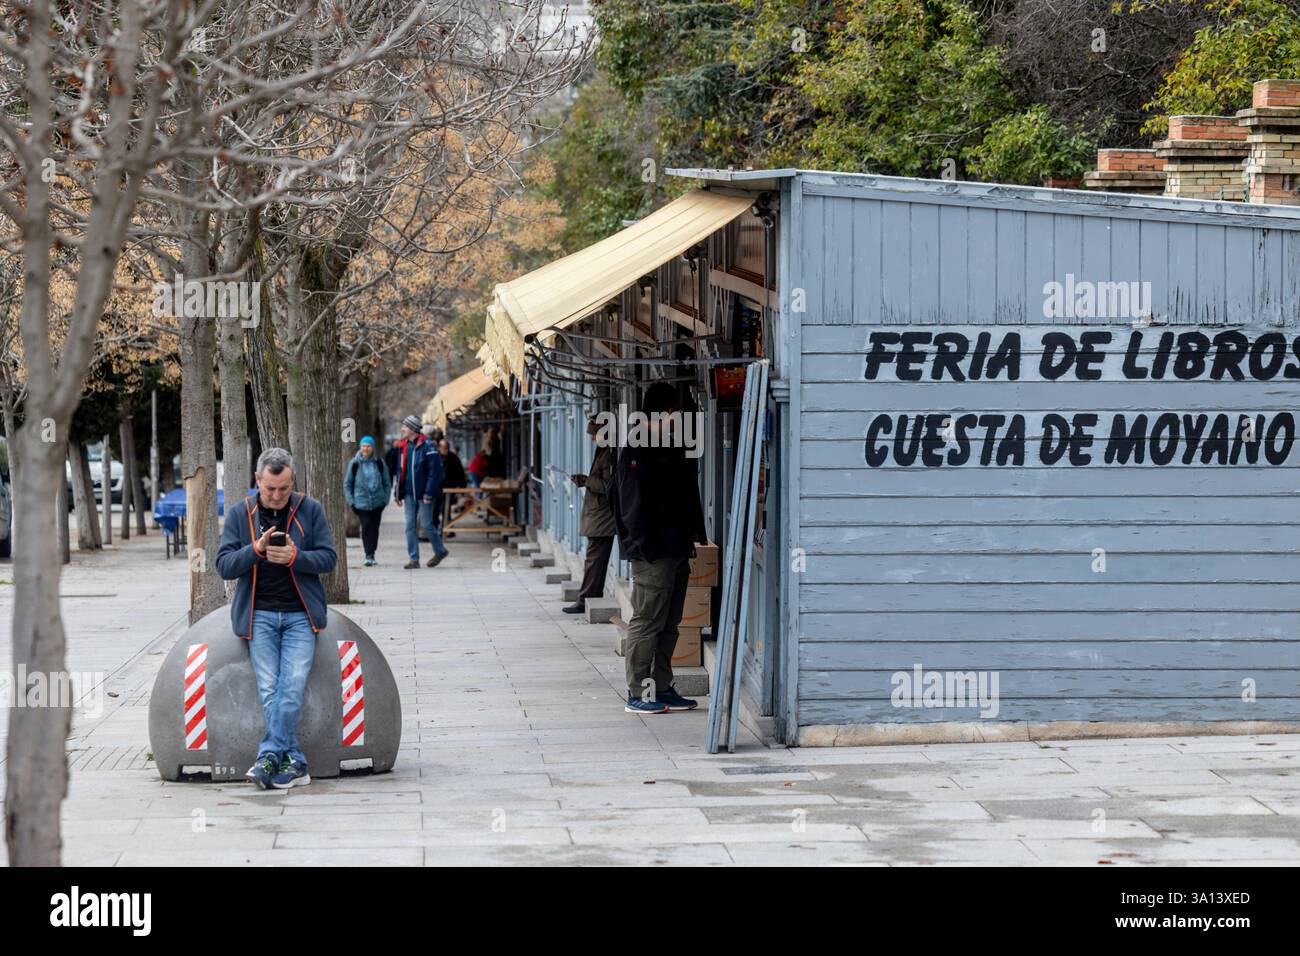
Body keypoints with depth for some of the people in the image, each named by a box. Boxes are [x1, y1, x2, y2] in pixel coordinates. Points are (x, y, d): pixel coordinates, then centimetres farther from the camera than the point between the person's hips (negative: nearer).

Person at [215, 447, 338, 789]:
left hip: (300, 615, -1)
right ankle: (294, 764, -9)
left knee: (293, 686, -15)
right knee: (269, 690, -10)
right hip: (260, 616, 1)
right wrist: (256, 549, -18)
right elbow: (224, 565, -1)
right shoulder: (239, 513, 5)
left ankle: (269, 756, -12)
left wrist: (294, 557, -16)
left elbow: (329, 558, 2)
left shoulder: (310, 510, 3)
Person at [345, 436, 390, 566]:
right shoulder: (354, 463, -1)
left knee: (375, 527, 6)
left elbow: (387, 482, 11)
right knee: (366, 525, -14)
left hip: (377, 501, 2)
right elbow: (347, 483, 4)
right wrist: (350, 500, -3)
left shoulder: (380, 463, 4)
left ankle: (372, 554, 19)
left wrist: (385, 498, 2)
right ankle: (369, 555, -12)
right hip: (361, 501, -2)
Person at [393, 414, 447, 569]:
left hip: (423, 494, -6)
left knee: (427, 524, -1)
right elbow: (401, 471, 16)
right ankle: (414, 559, 7)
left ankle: (440, 551, 20)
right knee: (410, 526, 3)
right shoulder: (404, 446, 10)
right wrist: (398, 492, 11)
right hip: (409, 494, 6)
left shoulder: (427, 446, -11)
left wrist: (429, 493, -18)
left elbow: (435, 471, -14)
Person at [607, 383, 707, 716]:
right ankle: (637, 693, -1)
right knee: (646, 622, -5)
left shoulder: (674, 449, 16)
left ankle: (662, 688, 19)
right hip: (652, 552, -9)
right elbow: (633, 502, -16)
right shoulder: (637, 451, -11)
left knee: (669, 625, 13)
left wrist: (695, 535, 12)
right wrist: (643, 544, -20)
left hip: (677, 551, 9)